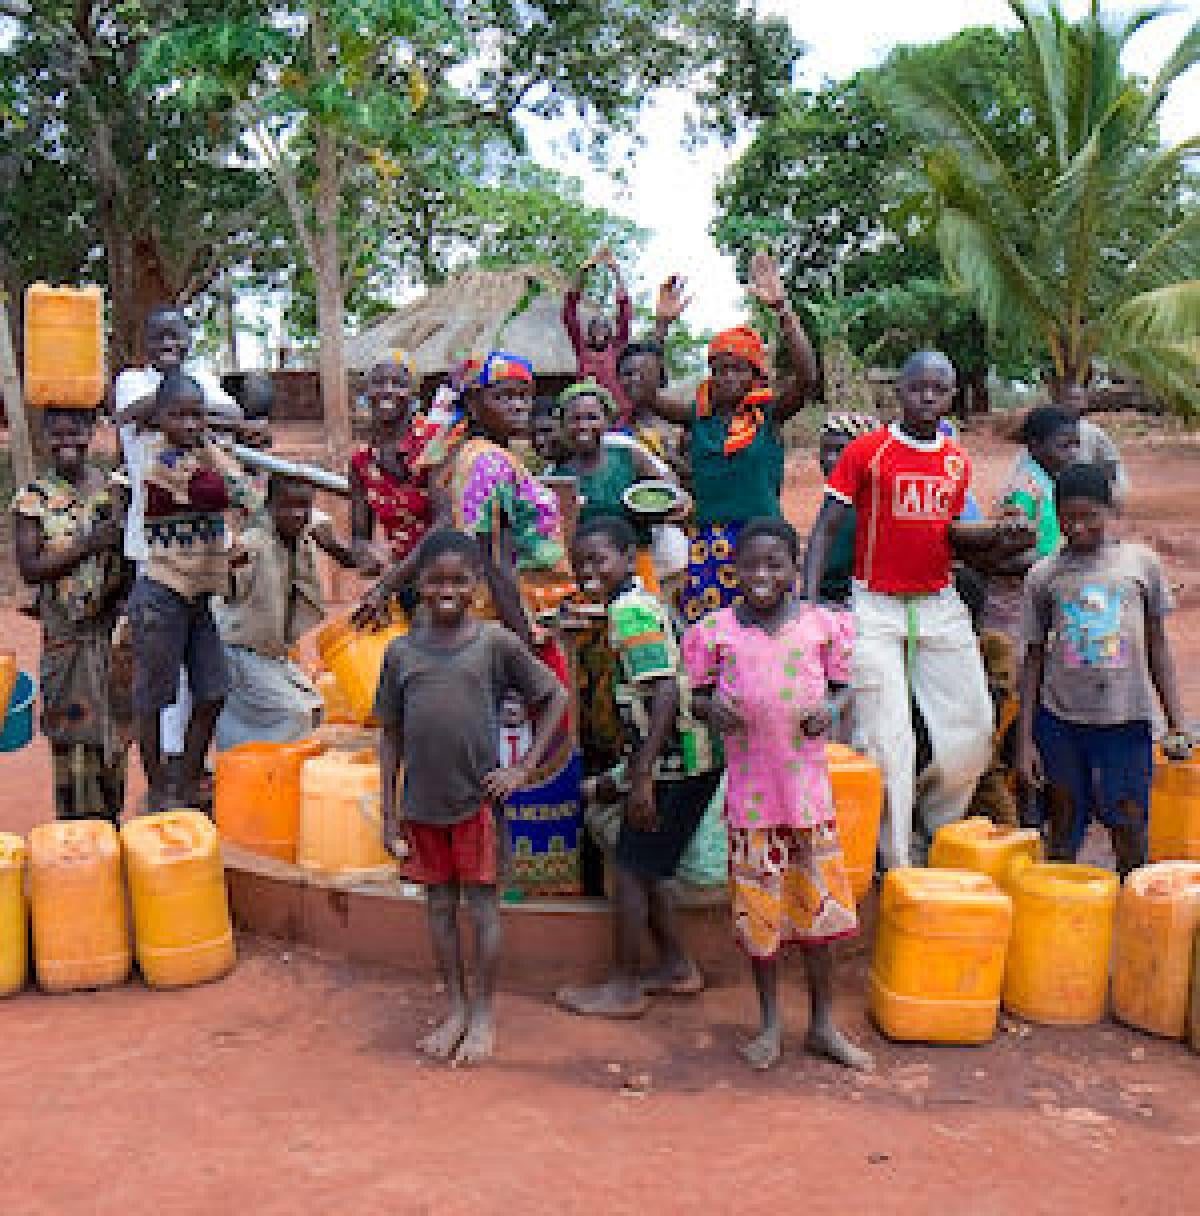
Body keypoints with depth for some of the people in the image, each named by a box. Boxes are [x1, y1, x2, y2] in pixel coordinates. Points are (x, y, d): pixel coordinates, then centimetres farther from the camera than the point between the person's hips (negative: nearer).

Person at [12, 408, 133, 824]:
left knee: (113, 733, 10)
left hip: (113, 629, 2)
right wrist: (86, 546, -20)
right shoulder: (32, 498, -4)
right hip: (64, 634, -2)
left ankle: (110, 817, 25)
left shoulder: (113, 488, 2)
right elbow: (30, 569, -11)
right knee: (69, 734, 4)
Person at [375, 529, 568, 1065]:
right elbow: (391, 736, 7)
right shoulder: (402, 651, 2)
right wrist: (390, 813, 5)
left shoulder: (495, 643, -6)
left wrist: (523, 769, -5)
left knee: (481, 903, 6)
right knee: (439, 905, 13)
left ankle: (483, 1015, 19)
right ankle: (456, 1009, 27)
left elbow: (554, 697, 1)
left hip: (476, 799, -3)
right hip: (422, 804, 3)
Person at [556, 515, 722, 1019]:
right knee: (646, 870, 18)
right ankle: (676, 966, 30)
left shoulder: (628, 610, -16)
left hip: (674, 764, -10)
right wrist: (626, 773, 26)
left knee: (630, 871, 1)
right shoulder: (641, 602, 15)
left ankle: (624, 988, 12)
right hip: (688, 761, 10)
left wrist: (642, 776, -26)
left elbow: (666, 691, -25)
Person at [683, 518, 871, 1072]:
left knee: (818, 901, 6)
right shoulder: (717, 630, 1)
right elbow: (704, 689, 10)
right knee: (758, 906, 7)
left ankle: (823, 1023, 22)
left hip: (808, 781, 1)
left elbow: (835, 684, 13)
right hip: (749, 784, 0)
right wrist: (715, 708, -12)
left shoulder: (820, 624, 2)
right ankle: (770, 1023, 24)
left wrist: (828, 709, -9)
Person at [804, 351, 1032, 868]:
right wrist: (809, 600, -16)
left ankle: (935, 825, 30)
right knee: (887, 739, -4)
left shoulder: (957, 461, 10)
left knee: (973, 729, 5)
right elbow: (826, 526, -6)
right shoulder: (867, 451, -5)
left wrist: (997, 533, -1)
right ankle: (895, 861, 8)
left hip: (940, 606, 5)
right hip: (877, 608, -5)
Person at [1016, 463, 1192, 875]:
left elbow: (1157, 647, 10)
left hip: (1127, 720, 0)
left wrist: (1176, 725, 5)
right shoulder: (1043, 575, 3)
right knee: (1063, 834, 9)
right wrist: (1025, 740, 3)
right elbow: (1034, 659, 7)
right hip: (1059, 720, 0)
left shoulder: (1141, 562, 4)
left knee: (1131, 834, 2)